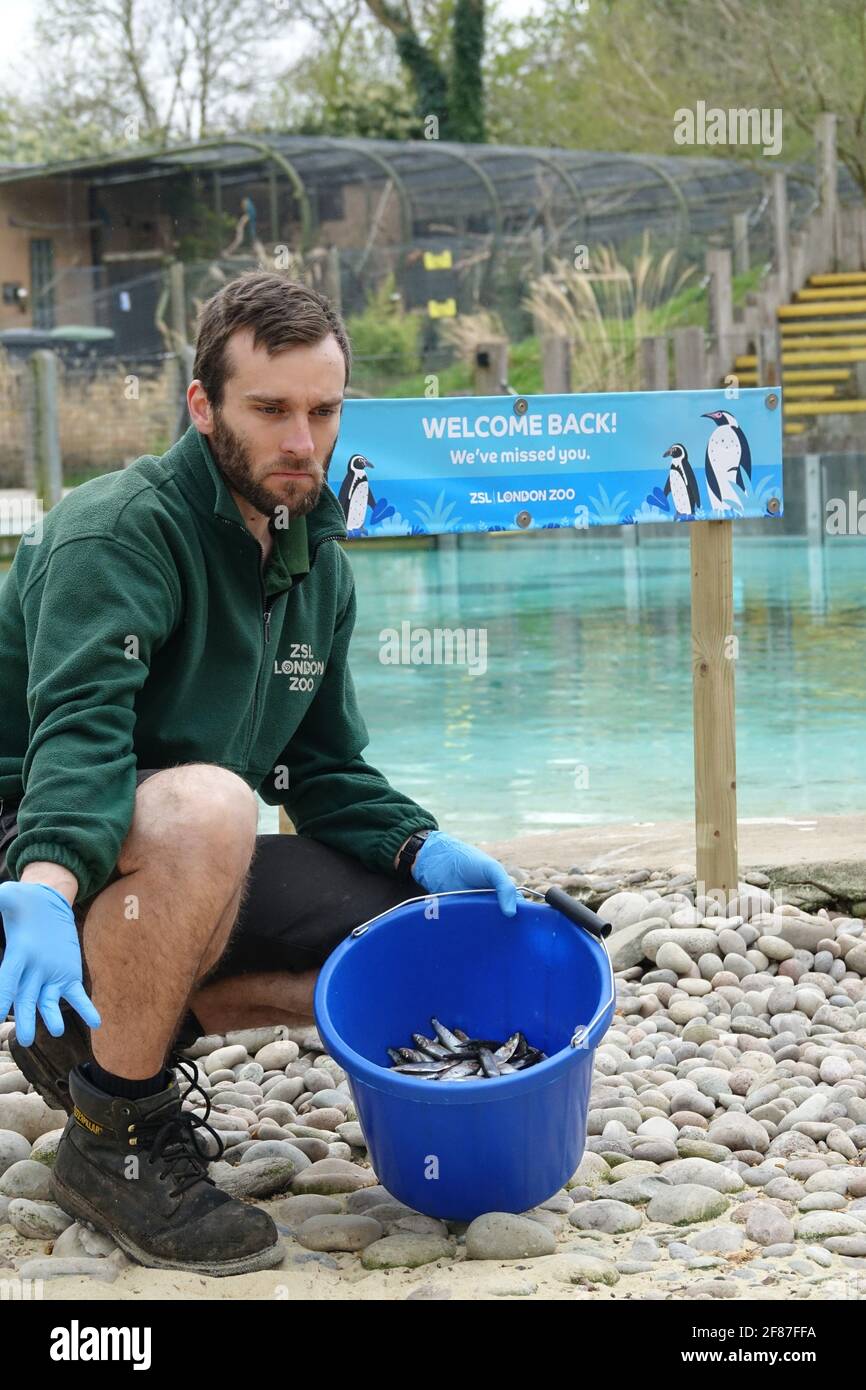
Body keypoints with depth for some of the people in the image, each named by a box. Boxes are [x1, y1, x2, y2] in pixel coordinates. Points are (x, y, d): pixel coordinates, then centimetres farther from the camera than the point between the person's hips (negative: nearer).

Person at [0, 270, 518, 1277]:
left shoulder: (320, 566, 9)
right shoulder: (123, 529, -17)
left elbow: (325, 770, 13)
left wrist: (420, 848, -7)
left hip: (178, 860, 8)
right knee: (206, 803, -39)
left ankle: (96, 1036, 1)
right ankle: (111, 1139, -20)